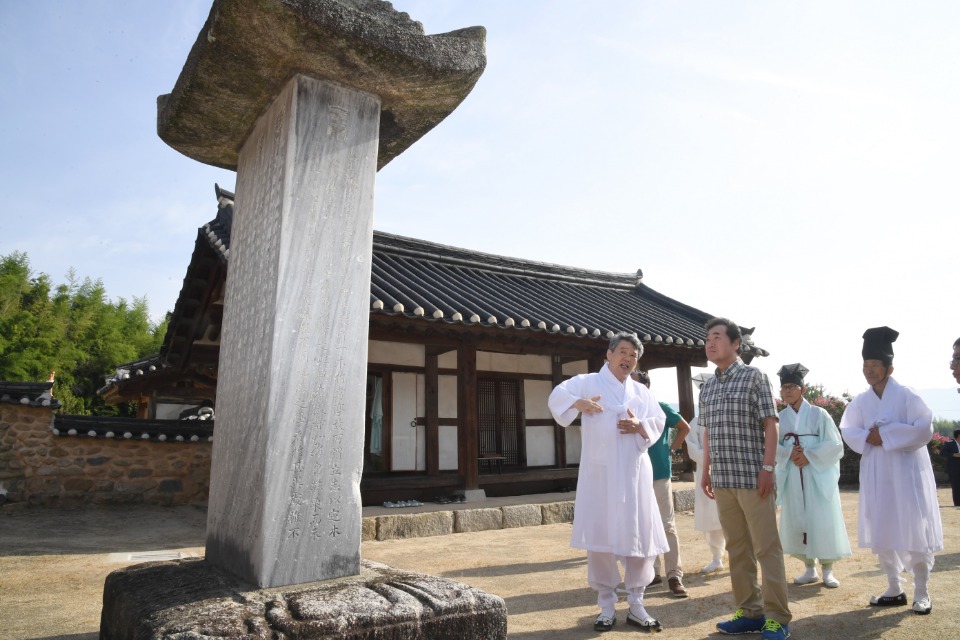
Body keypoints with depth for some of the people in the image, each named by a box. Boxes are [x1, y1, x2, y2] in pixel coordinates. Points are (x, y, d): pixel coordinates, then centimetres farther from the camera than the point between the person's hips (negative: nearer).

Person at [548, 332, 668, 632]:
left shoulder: (642, 392, 15)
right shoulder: (587, 382, 3)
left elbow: (659, 421, 15)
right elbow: (557, 396, -7)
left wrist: (640, 425, -7)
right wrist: (577, 403, -28)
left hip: (635, 474, 3)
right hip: (599, 474, -3)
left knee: (640, 537, 5)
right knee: (599, 539, 2)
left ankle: (636, 605, 20)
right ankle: (606, 605, 17)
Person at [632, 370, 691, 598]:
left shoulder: (660, 408, -4)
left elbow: (685, 428, 8)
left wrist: (671, 449, 0)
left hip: (659, 474, -4)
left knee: (667, 526, -2)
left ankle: (674, 576, 3)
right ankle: (652, 572, 21)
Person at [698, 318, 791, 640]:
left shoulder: (755, 377, -3)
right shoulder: (707, 388, 12)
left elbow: (770, 425, -7)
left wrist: (768, 467, -14)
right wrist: (706, 471, 14)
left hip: (753, 477, -6)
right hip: (723, 480, 6)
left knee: (766, 548, 0)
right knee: (737, 549, 11)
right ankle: (750, 612, 21)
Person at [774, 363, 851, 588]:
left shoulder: (818, 414, -3)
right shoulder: (780, 418, 6)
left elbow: (834, 445, -6)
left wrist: (809, 456, -15)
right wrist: (789, 454, -14)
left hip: (818, 475, -3)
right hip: (792, 478, 3)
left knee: (823, 522, -2)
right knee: (797, 522, 6)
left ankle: (827, 570, 13)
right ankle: (810, 568, 19)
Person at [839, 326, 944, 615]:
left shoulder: (907, 396, -9)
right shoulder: (861, 401, 4)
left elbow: (925, 429, -17)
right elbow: (848, 431, 6)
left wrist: (886, 435, -18)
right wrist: (868, 438, -13)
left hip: (907, 471, -5)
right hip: (876, 474, 5)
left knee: (915, 532, 1)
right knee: (881, 532, 9)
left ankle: (921, 592, 17)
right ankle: (895, 589, 23)